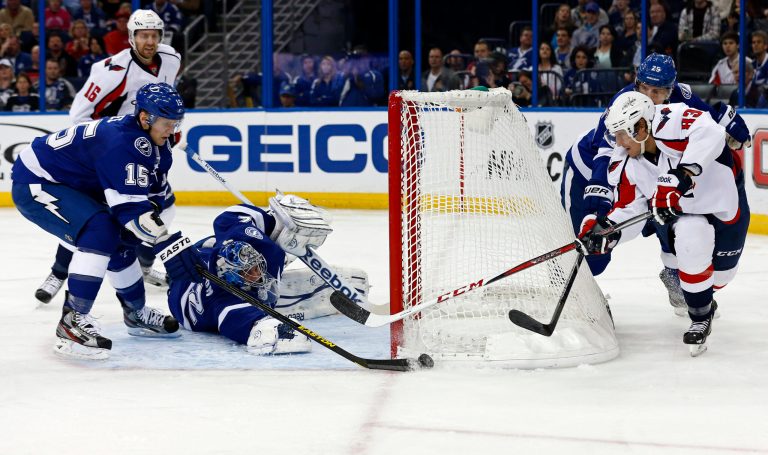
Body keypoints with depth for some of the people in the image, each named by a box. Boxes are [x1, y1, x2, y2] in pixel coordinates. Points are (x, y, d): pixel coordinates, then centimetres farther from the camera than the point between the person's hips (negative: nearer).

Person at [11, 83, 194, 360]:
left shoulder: (152, 141, 2)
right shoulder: (123, 142, -29)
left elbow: (151, 193, 10)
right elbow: (130, 206, -32)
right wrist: (170, 244, -30)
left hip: (64, 182, 11)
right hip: (34, 183, -11)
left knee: (122, 239, 13)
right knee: (100, 231, -28)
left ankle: (136, 315, 32)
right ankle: (72, 322, -28)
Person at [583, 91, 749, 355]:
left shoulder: (669, 122, -35)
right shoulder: (627, 166, -16)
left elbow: (710, 132, -52)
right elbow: (630, 211, -11)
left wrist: (680, 176, -58)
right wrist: (603, 230, -31)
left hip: (724, 192, -2)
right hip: (686, 209, 3)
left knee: (723, 266, 11)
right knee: (691, 246, -27)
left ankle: (702, 298, 47)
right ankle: (700, 316, -5)